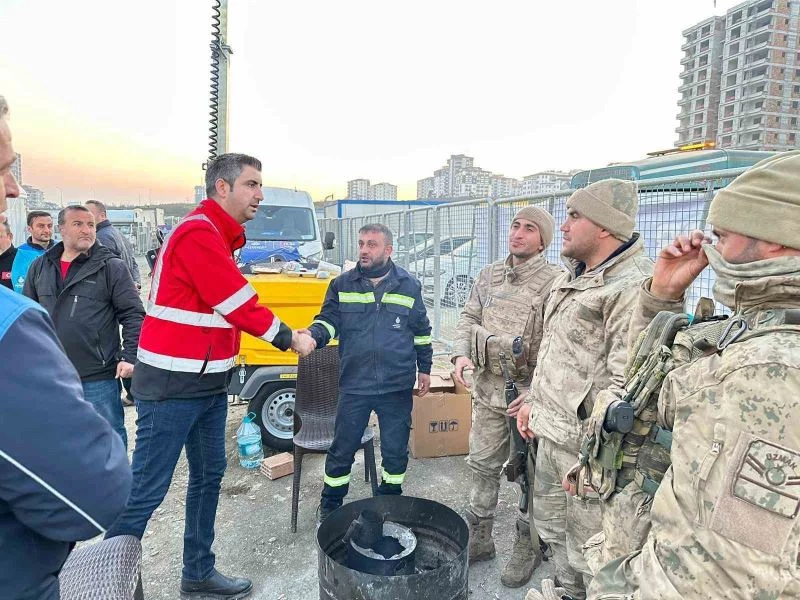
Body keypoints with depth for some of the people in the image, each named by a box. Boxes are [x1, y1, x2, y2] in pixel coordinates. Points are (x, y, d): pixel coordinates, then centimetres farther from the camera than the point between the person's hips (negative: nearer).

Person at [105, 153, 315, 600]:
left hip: (208, 383, 10)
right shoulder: (199, 234, -18)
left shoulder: (219, 235, 13)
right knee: (147, 490, 0)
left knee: (209, 477, 17)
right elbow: (239, 305, -18)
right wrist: (289, 339, -6)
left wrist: (289, 334, 3)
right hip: (173, 387, -10)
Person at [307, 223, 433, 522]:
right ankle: (330, 506, 31)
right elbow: (328, 321, -1)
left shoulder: (409, 286, 3)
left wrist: (425, 368, 12)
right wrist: (313, 336, -23)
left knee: (396, 450, 13)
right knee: (342, 450, 10)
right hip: (354, 386, 0)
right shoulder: (342, 285, 2)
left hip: (398, 386, 1)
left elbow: (421, 331, 11)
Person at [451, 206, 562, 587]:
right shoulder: (489, 275, 7)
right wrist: (462, 354, -4)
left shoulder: (555, 281, -13)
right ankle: (480, 538, 34)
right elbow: (469, 317, 14)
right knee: (482, 465, 16)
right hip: (488, 388, 6)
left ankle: (527, 548, 30)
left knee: (531, 474, 10)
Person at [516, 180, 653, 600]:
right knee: (550, 525, 25)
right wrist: (534, 400, 19)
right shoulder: (572, 276, 10)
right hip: (551, 433, 9)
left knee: (587, 547, 8)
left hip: (586, 443, -9)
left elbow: (625, 385, -25)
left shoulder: (632, 287, -21)